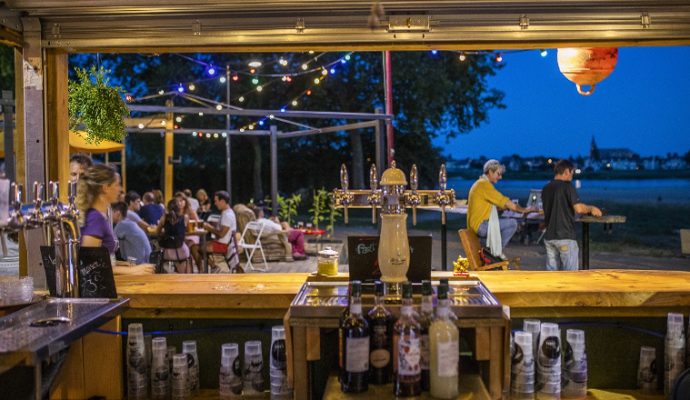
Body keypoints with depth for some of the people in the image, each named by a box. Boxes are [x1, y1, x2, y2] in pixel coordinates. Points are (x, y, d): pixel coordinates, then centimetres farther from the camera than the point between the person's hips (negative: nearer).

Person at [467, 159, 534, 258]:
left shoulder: (480, 183, 18)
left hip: (475, 224, 11)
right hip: (480, 225, -11)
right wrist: (523, 210, -6)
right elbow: (503, 201, -15)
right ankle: (497, 251, -3)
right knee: (512, 223, -14)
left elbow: (497, 204, 19)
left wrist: (513, 206, 9)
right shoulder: (484, 184, -15)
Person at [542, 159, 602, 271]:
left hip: (549, 236, 6)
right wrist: (591, 208, 2)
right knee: (570, 273, -1)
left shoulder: (545, 189, 11)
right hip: (565, 236, -6)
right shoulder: (567, 186, -9)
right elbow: (579, 208, -18)